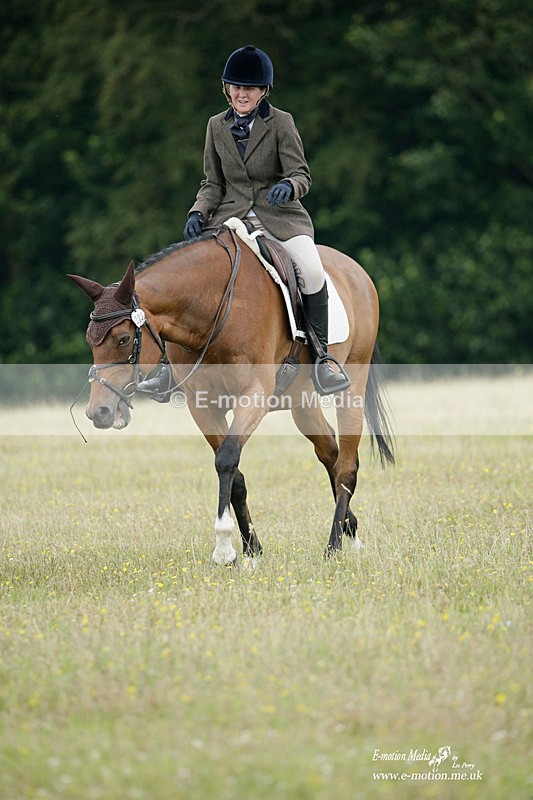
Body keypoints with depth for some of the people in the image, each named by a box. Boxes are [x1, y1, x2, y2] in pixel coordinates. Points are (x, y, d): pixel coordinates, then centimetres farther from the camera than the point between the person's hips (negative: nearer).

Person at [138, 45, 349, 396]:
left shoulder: (281, 123, -2)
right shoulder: (217, 126, 9)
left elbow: (302, 175, -7)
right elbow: (213, 183, 13)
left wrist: (288, 186, -30)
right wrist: (198, 212, -6)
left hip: (279, 216, -3)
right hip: (231, 217, 3)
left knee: (312, 271, -29)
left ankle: (321, 357, -15)